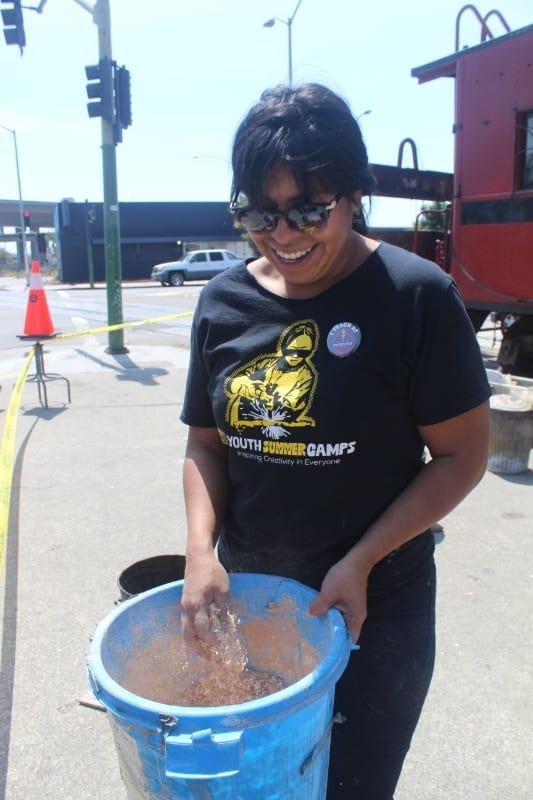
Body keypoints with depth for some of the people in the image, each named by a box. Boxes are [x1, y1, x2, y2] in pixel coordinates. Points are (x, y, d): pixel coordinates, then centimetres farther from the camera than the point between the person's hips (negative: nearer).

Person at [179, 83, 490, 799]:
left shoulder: (416, 296, -15)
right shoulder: (223, 303, -2)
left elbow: (462, 454, -11)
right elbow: (206, 443, 4)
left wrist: (362, 561, -17)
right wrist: (201, 550, -10)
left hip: (377, 609, -3)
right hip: (245, 599, 4)